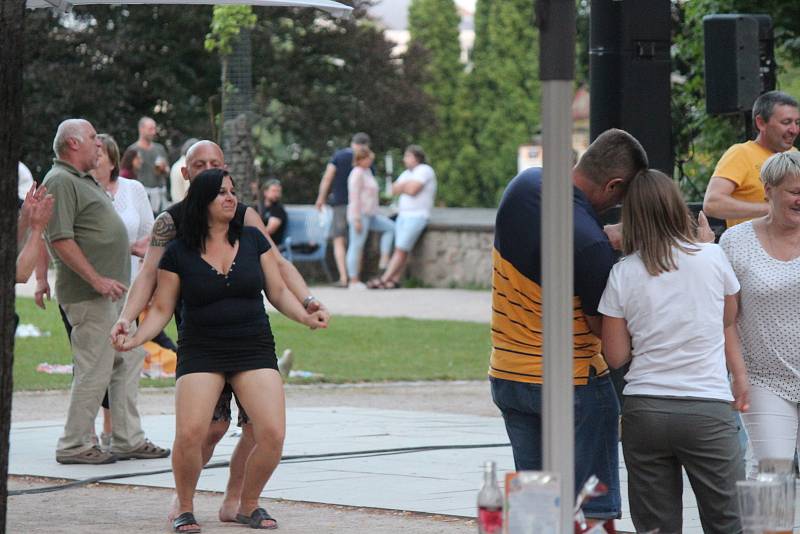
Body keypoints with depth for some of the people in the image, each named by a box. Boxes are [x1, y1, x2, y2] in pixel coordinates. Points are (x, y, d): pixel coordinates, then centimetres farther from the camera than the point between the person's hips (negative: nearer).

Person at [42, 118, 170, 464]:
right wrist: (97, 279, -24)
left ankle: (128, 439, 17)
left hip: (113, 291, 11)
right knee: (94, 369, -8)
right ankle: (74, 446, -1)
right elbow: (60, 239, -21)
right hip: (88, 294, -11)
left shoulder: (84, 180, 20)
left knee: (128, 363, 12)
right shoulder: (59, 182, -13)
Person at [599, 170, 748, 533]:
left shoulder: (622, 274, 0)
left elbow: (616, 356, 3)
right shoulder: (712, 257, -1)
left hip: (644, 410, 1)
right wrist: (740, 376, 30)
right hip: (707, 410, -1)